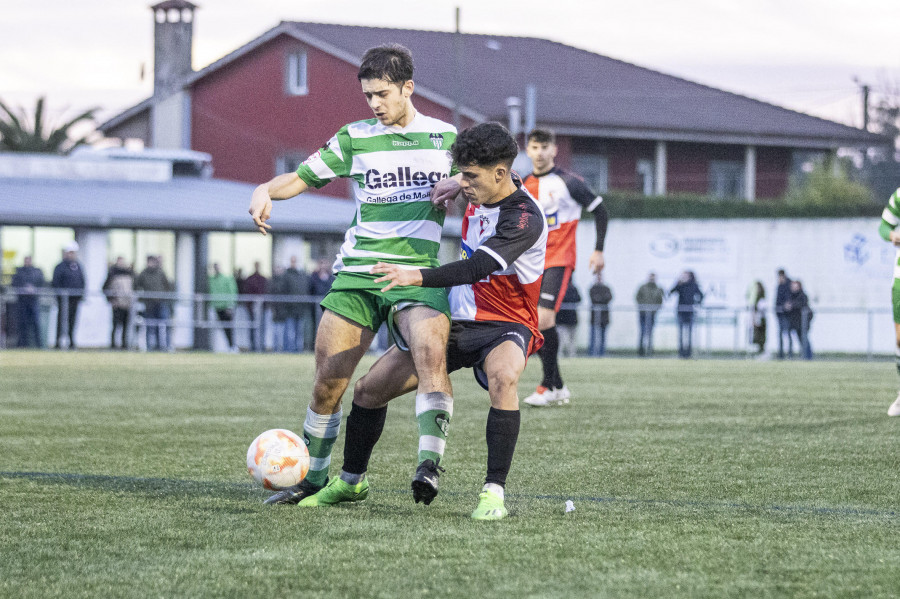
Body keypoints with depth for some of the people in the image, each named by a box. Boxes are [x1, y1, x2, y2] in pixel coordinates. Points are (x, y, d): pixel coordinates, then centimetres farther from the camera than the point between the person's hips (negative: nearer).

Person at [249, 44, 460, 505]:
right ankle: (313, 477, 13)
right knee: (328, 381, -3)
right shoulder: (354, 138, 10)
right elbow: (303, 177, 14)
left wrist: (457, 187, -4)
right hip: (357, 272, 2)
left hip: (418, 272, -1)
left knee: (431, 350, -30)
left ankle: (429, 463, -35)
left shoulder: (444, 137, 10)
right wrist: (267, 190, -7)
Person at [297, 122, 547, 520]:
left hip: (505, 326, -8)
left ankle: (494, 492, -38)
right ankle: (352, 481, 26)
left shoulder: (524, 218, -23)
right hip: (456, 322, 8)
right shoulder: (478, 198, 2)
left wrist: (419, 277, -46)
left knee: (503, 377, -42)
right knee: (369, 389, 4)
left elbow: (480, 266, -37)